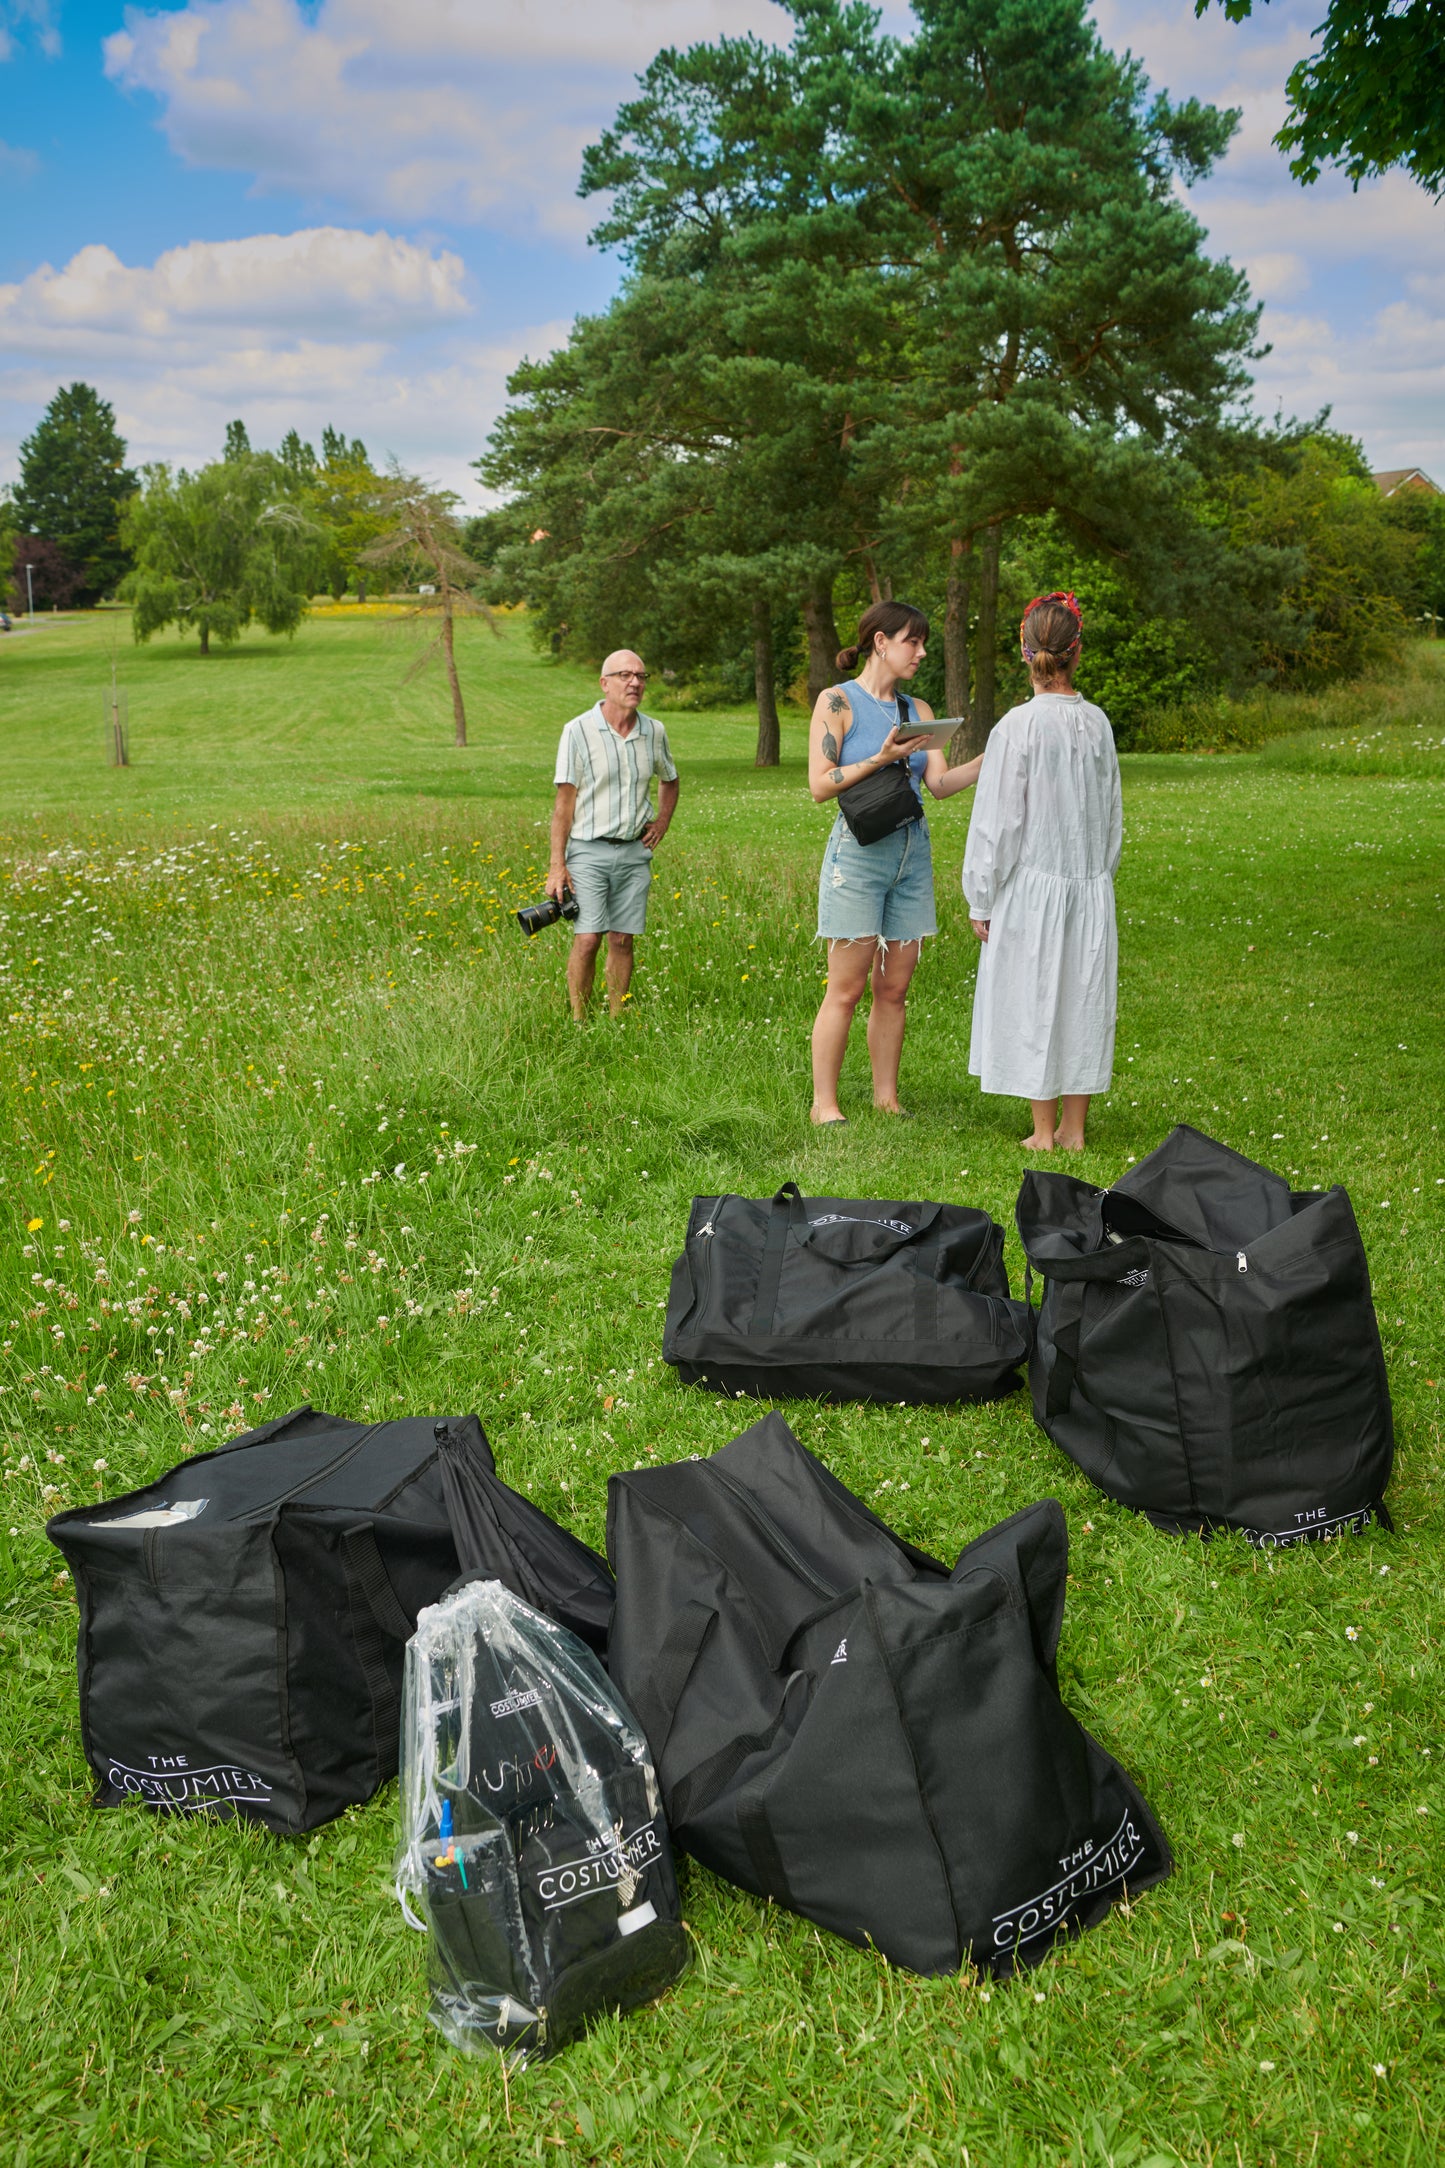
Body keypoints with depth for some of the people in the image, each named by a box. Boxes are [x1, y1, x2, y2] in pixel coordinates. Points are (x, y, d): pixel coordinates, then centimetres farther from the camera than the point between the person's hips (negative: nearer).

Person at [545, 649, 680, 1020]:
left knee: (623, 941, 4)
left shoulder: (654, 732, 7)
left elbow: (669, 781, 27)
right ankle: (579, 1023, 0)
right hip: (589, 851, -4)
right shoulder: (578, 731, -6)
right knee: (587, 939, -10)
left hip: (635, 852, 4)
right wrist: (557, 865, -10)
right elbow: (564, 799, -6)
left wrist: (662, 821, 10)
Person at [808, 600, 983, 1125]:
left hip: (913, 853, 6)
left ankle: (886, 1097, 15)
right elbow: (820, 785, -9)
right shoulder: (838, 702, -2)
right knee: (847, 988, -4)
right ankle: (824, 1103, 4)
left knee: (894, 989, 7)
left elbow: (941, 784, 5)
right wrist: (882, 757, -17)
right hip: (859, 851, -5)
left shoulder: (918, 710, 14)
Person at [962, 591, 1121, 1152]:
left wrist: (981, 899, -3)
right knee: (1082, 998, 11)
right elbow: (1112, 811, 10)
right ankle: (1073, 1129, 18)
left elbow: (998, 818, -11)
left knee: (1034, 1001, 5)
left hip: (1032, 885, -5)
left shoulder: (1017, 726, -13)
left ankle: (1044, 1132, 11)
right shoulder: (1097, 723, 1)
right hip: (1090, 883, 5)